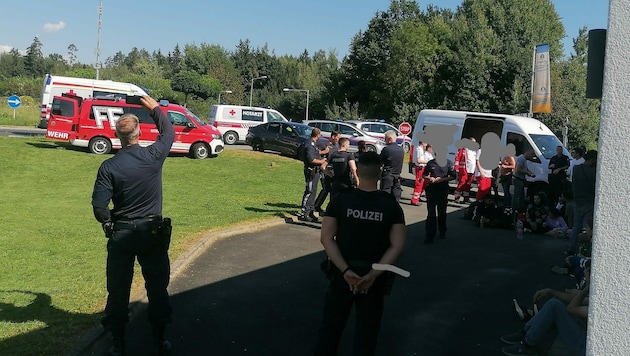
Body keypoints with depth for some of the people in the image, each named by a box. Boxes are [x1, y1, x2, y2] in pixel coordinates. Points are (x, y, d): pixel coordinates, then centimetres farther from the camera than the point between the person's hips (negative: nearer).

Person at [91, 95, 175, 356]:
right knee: (157, 287, 14)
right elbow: (169, 133, 11)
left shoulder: (109, 167, -12)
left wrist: (109, 222, 8)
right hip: (152, 232, 1)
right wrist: (155, 107, 22)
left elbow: (99, 207, -13)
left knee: (118, 289, 11)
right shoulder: (153, 156, -10)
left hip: (121, 234, -1)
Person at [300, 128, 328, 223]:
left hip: (315, 172, 11)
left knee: (313, 192, 13)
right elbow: (311, 160, -25)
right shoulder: (310, 145, -17)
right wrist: (321, 161, -13)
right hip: (311, 172, -11)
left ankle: (310, 213, 19)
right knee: (309, 192, -9)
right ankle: (303, 214, -7)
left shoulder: (313, 145, 17)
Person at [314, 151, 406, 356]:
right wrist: (373, 274, -16)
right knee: (367, 328, 15)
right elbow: (397, 246, -12)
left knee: (332, 323, 17)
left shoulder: (341, 200, -10)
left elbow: (327, 238, -13)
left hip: (342, 272, 0)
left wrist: (345, 270, -17)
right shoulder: (391, 205, -8)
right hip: (374, 275, 0)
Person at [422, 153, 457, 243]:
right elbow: (424, 175, 11)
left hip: (443, 190, 0)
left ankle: (442, 232, 29)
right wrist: (429, 178, -11)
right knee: (431, 213, -3)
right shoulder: (430, 163, 5)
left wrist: (442, 179, -13)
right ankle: (430, 235, -2)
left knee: (442, 212, 12)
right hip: (431, 190, 0)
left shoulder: (448, 163, 1)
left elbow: (453, 176, 1)